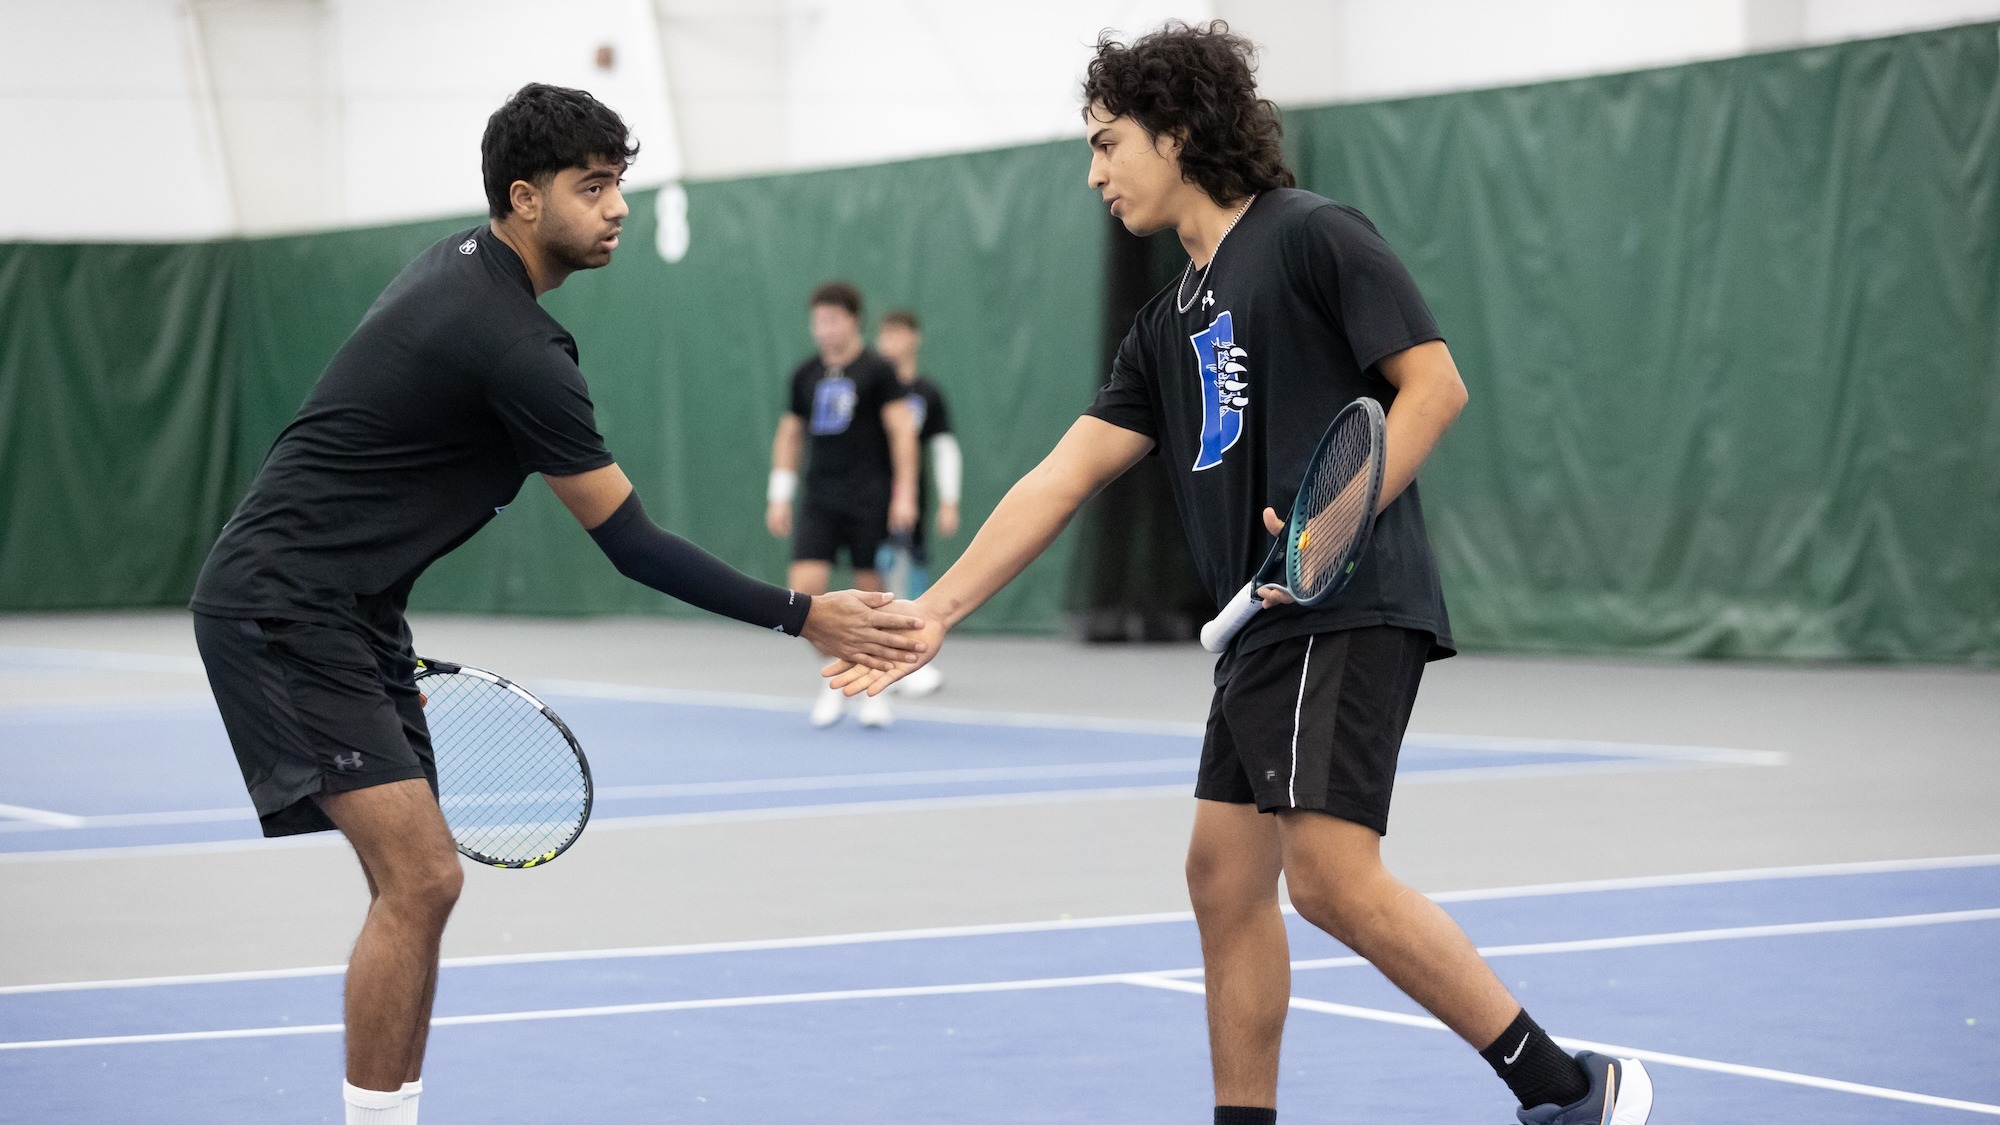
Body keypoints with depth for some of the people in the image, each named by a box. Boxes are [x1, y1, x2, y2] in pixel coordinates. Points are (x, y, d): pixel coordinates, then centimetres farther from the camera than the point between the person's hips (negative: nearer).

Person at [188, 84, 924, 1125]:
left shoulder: (459, 265, 10)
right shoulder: (513, 347, -21)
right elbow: (630, 542, -17)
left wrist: (382, 629, 23)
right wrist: (802, 616, -13)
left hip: (346, 608, 10)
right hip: (280, 609, -10)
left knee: (413, 883, 10)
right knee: (421, 878, -17)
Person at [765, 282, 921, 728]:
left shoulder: (877, 370, -4)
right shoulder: (806, 374, 10)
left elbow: (901, 430, -7)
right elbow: (790, 433, 19)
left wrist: (904, 494, -14)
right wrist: (779, 495, 14)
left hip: (869, 502, -4)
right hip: (819, 502, 4)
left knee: (871, 591, 0)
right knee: (804, 586, -11)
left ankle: (874, 690, 13)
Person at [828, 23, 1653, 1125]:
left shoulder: (1311, 236, -3)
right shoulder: (1172, 323, 20)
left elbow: (1434, 381, -10)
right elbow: (1061, 478, 19)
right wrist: (931, 612, 15)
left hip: (1350, 612, -9)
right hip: (1263, 627, 9)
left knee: (1331, 877, -17)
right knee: (1225, 877, 7)